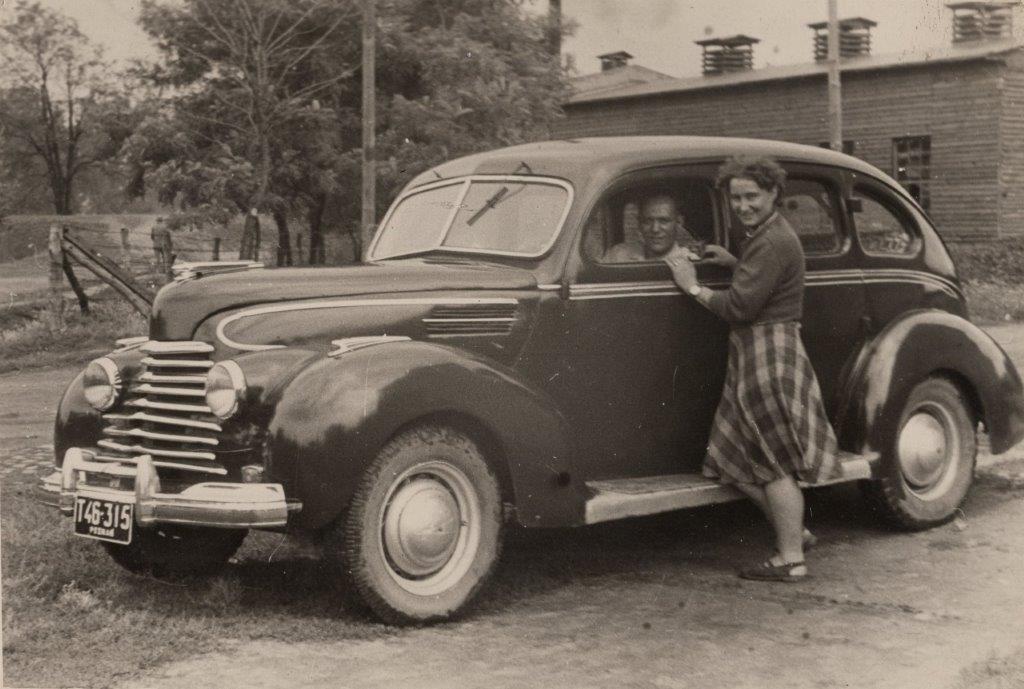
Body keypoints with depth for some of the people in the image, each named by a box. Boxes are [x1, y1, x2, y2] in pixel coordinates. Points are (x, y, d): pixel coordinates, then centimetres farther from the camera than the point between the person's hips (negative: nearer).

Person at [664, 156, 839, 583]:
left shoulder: (773, 244, -18)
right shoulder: (764, 235, 15)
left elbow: (739, 307, -22)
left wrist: (693, 287, -11)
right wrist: (735, 263, 17)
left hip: (769, 357, -11)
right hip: (752, 356, 11)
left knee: (773, 465, -2)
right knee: (736, 461, 14)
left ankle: (791, 560, 7)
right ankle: (794, 531, 25)